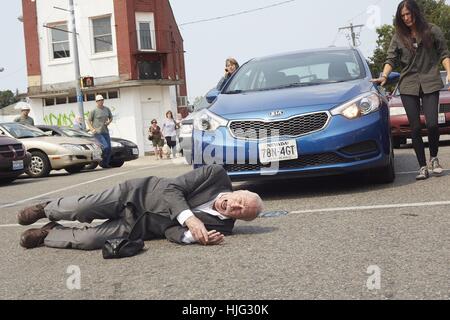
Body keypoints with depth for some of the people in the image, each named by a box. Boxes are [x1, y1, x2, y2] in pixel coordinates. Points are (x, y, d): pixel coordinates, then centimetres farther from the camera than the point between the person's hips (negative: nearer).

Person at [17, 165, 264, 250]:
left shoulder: (222, 226, -12)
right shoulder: (217, 174, -14)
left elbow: (172, 231, -17)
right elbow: (172, 188, -16)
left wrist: (194, 235, -39)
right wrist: (190, 219, -33)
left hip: (137, 227, 0)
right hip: (139, 193, 0)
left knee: (87, 240, -16)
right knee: (80, 209, -12)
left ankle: (48, 234, 15)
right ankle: (47, 210, 23)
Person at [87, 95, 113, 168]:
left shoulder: (107, 109, 8)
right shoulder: (94, 111, -5)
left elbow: (111, 117, 22)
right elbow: (88, 121, -1)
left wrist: (109, 122, 0)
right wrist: (92, 129, -13)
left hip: (105, 132, 6)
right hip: (97, 132, -6)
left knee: (109, 148, 4)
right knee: (105, 146, -19)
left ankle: (106, 164, 16)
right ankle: (101, 161, 0)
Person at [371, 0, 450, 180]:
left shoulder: (432, 31, 6)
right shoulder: (398, 37, 10)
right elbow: (391, 59, 6)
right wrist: (384, 76, -11)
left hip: (430, 83, -2)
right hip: (408, 86, 2)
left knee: (432, 123, -13)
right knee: (415, 128, -1)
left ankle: (434, 158, 13)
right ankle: (423, 167, 6)